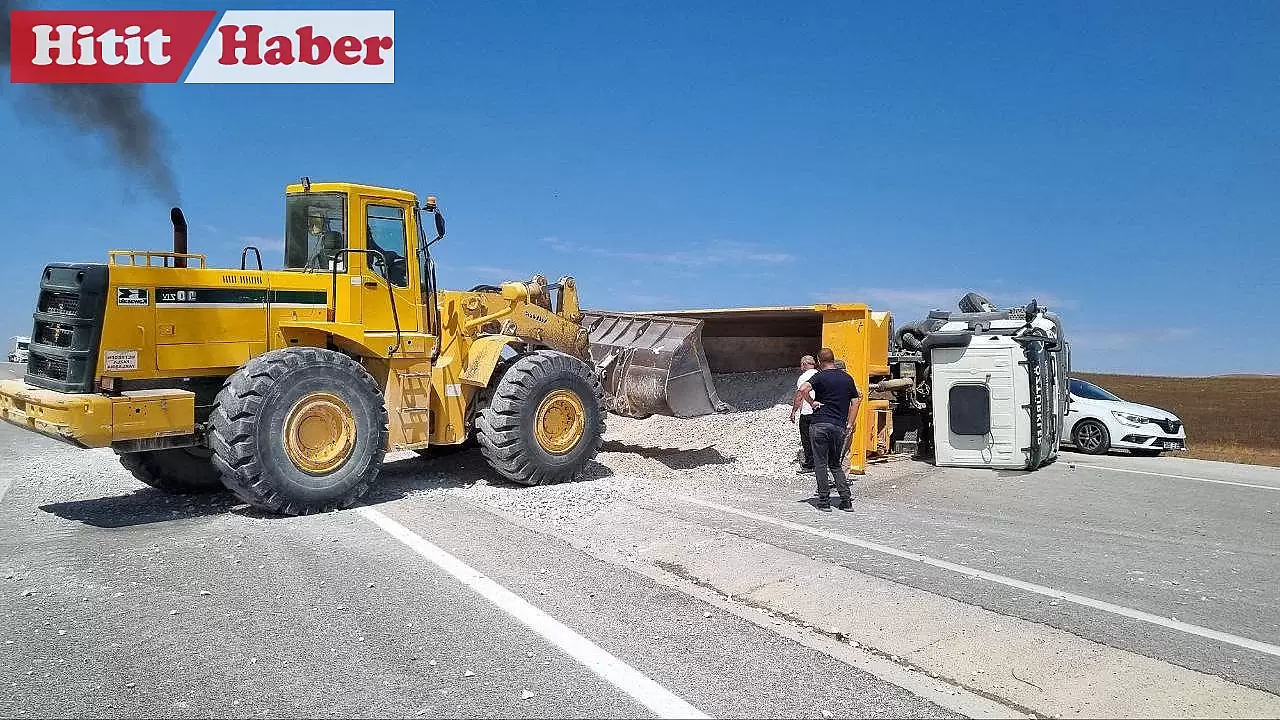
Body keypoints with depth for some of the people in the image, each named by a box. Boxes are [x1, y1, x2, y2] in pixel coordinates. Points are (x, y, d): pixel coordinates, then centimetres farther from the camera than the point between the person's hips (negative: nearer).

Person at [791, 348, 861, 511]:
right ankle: (846, 500, 7)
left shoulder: (820, 376, -4)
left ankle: (824, 500, 4)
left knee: (821, 464, 4)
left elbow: (802, 389, -22)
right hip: (839, 426, 4)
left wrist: (811, 403, -8)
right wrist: (850, 424, 14)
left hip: (819, 424, -4)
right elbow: (855, 401, 13)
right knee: (836, 464, 15)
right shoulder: (847, 378, 12)